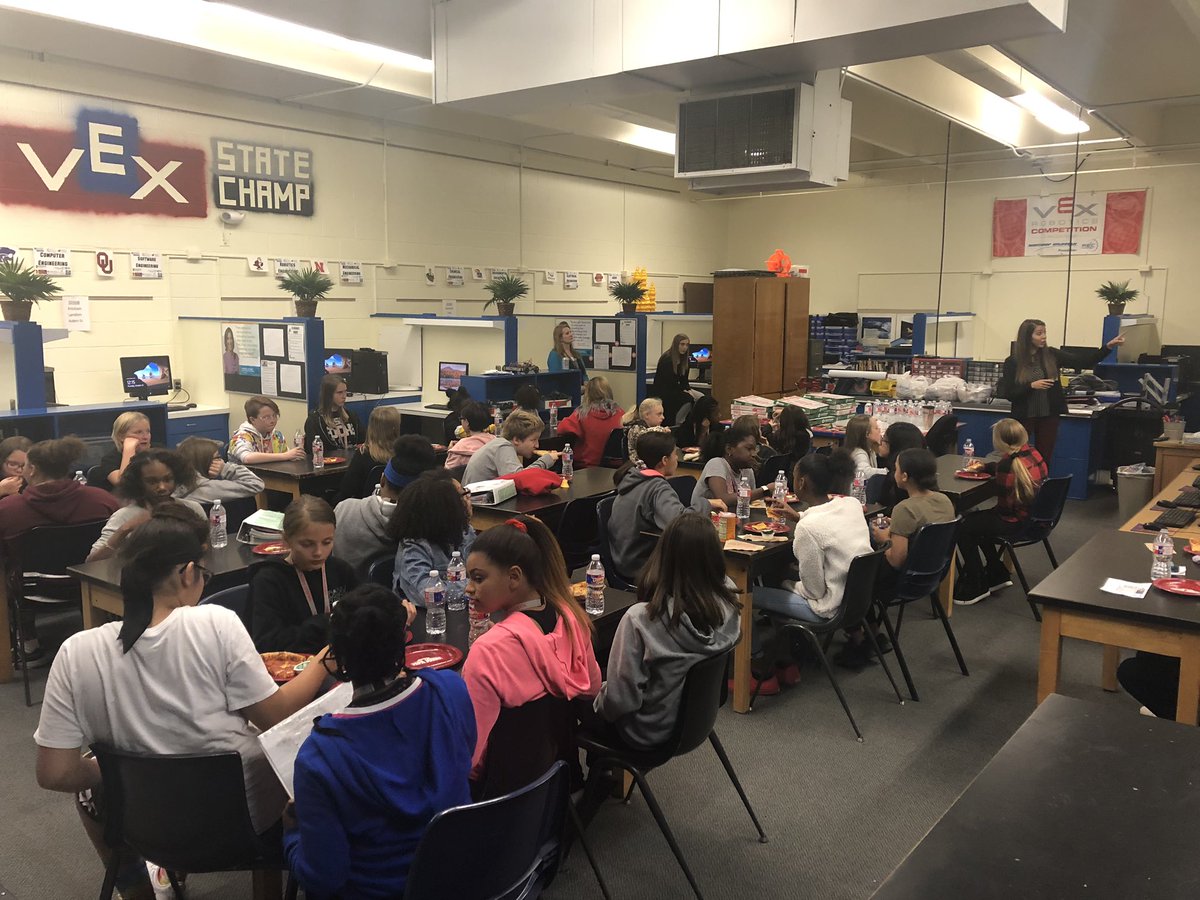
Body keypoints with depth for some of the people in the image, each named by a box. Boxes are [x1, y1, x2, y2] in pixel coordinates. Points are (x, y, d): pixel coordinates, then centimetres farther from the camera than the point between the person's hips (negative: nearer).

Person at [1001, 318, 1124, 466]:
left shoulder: (1051, 355, 1)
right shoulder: (1012, 362, -7)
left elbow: (1082, 362, -4)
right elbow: (1009, 394, -10)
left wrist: (1108, 347, -12)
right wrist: (1031, 386, -22)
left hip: (1049, 416, 3)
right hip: (1024, 417, -3)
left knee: (1044, 459, 10)